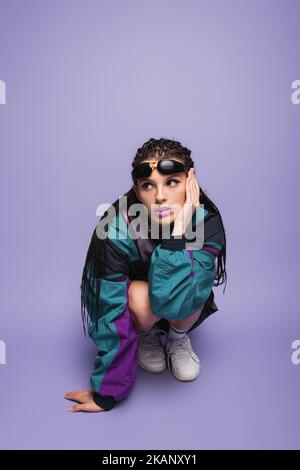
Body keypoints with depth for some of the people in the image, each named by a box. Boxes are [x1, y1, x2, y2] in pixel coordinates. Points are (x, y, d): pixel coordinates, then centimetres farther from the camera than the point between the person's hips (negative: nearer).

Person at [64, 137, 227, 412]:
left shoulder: (206, 221, -29)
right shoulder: (116, 231, -33)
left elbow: (174, 299, -39)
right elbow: (112, 316, -28)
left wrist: (177, 234, -48)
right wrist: (107, 392, -20)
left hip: (185, 310, 1)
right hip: (137, 308, -1)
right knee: (141, 297, -36)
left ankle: (178, 337, 3)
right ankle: (146, 335, 2)